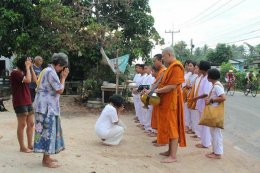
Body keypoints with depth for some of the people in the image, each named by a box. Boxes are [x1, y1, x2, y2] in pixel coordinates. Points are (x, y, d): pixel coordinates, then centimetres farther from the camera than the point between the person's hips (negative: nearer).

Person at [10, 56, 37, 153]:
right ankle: (22, 147, 9)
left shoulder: (24, 72, 15)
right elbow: (28, 80, -25)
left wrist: (31, 67, 4)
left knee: (31, 124, 10)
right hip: (20, 103, -9)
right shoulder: (15, 73, -13)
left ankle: (30, 145, 20)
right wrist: (27, 67, -16)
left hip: (28, 102, 9)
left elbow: (34, 79, 9)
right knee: (22, 125, -1)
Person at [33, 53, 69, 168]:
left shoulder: (46, 70, 16)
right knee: (48, 131, -5)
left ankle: (47, 157, 24)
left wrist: (61, 77, 12)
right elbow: (60, 90, -17)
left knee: (48, 131, 15)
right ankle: (46, 161, 3)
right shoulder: (51, 72, -16)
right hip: (47, 107, -10)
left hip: (46, 106, 10)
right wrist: (63, 77, -5)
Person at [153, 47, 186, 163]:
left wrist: (157, 90, -17)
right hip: (167, 100, 10)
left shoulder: (176, 67, -16)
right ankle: (170, 151, 22)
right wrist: (157, 89, 6)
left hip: (172, 100, -10)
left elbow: (172, 86, -22)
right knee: (168, 125, 13)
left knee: (172, 126, -7)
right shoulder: (171, 66, 16)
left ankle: (173, 156, -1)